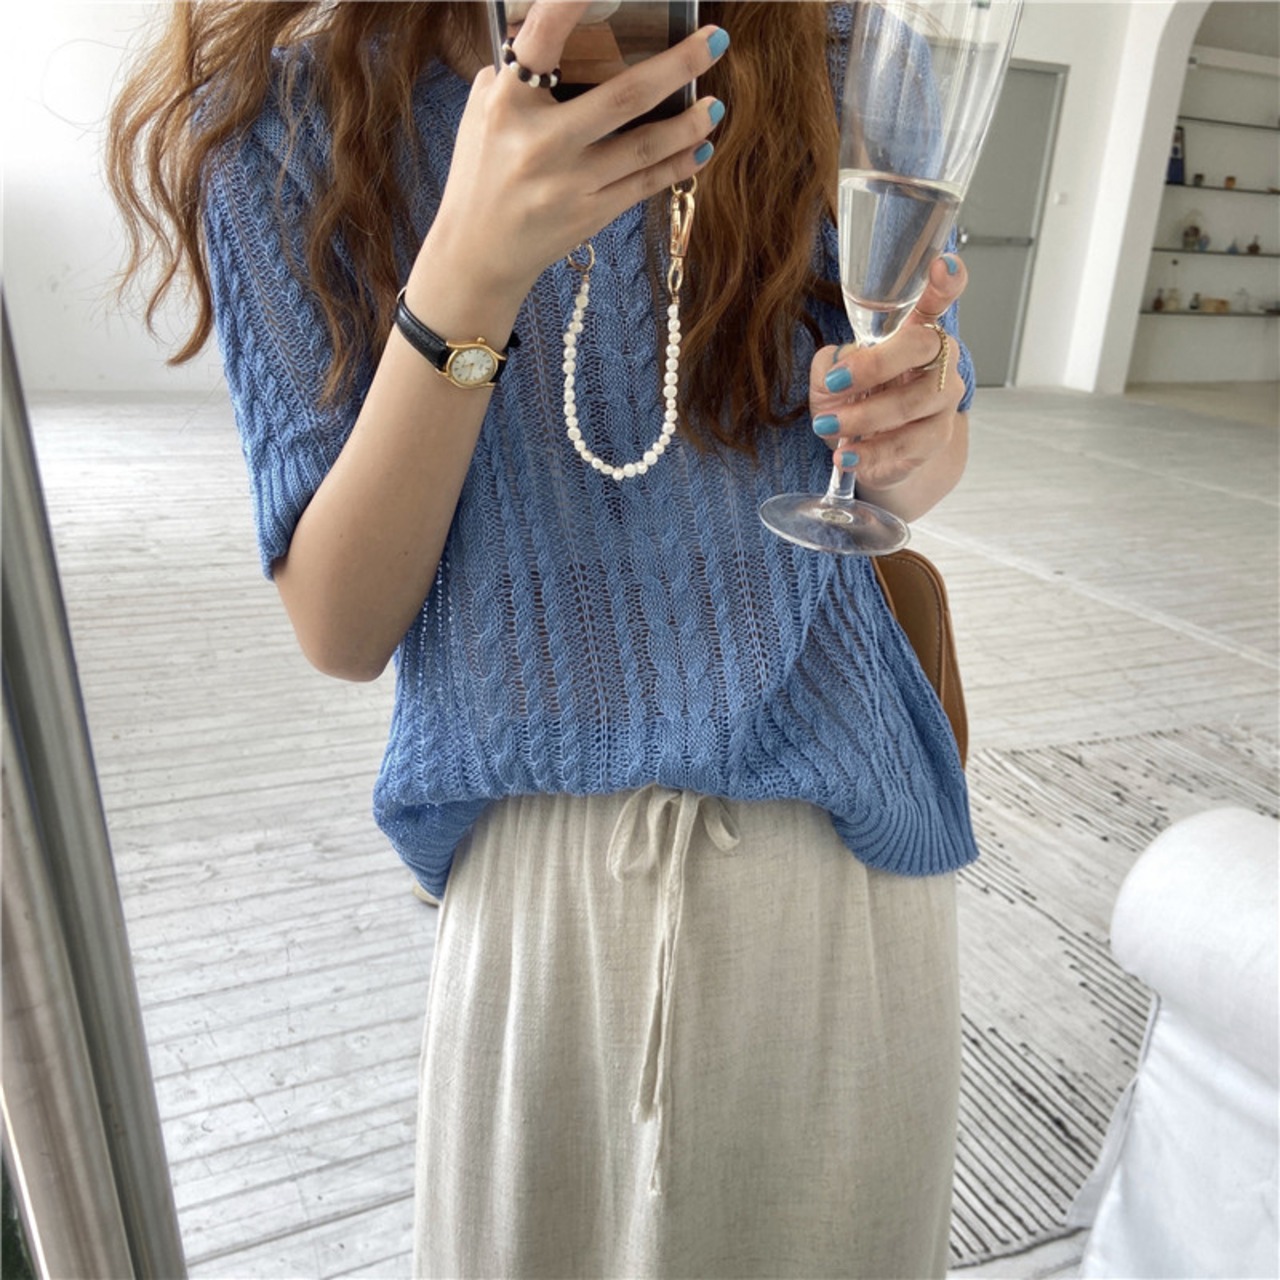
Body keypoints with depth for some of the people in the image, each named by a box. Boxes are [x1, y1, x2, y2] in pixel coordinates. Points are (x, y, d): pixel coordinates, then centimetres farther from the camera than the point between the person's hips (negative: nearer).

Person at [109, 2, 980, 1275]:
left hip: (838, 834, 2)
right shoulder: (295, 110, -7)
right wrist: (470, 276, -26)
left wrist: (908, 422, -18)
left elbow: (919, 480, 6)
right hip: (535, 870, 0)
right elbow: (341, 632, -12)